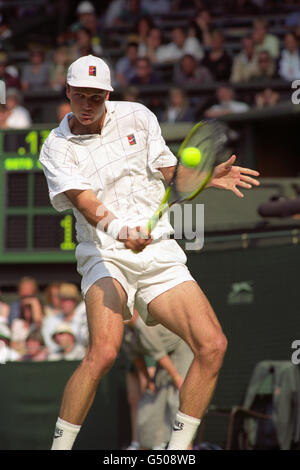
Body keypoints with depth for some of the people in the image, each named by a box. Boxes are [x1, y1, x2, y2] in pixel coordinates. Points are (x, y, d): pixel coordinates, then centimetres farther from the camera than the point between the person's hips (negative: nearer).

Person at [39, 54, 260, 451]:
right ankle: (60, 448, -15)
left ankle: (177, 449, 0)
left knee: (212, 345, -12)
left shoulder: (137, 117, 9)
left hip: (160, 255, 4)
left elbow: (169, 175, 17)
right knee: (103, 351, -28)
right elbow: (85, 202, -16)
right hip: (106, 256, -4)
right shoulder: (57, 149, 0)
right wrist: (116, 229, -36)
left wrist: (207, 177, -3)